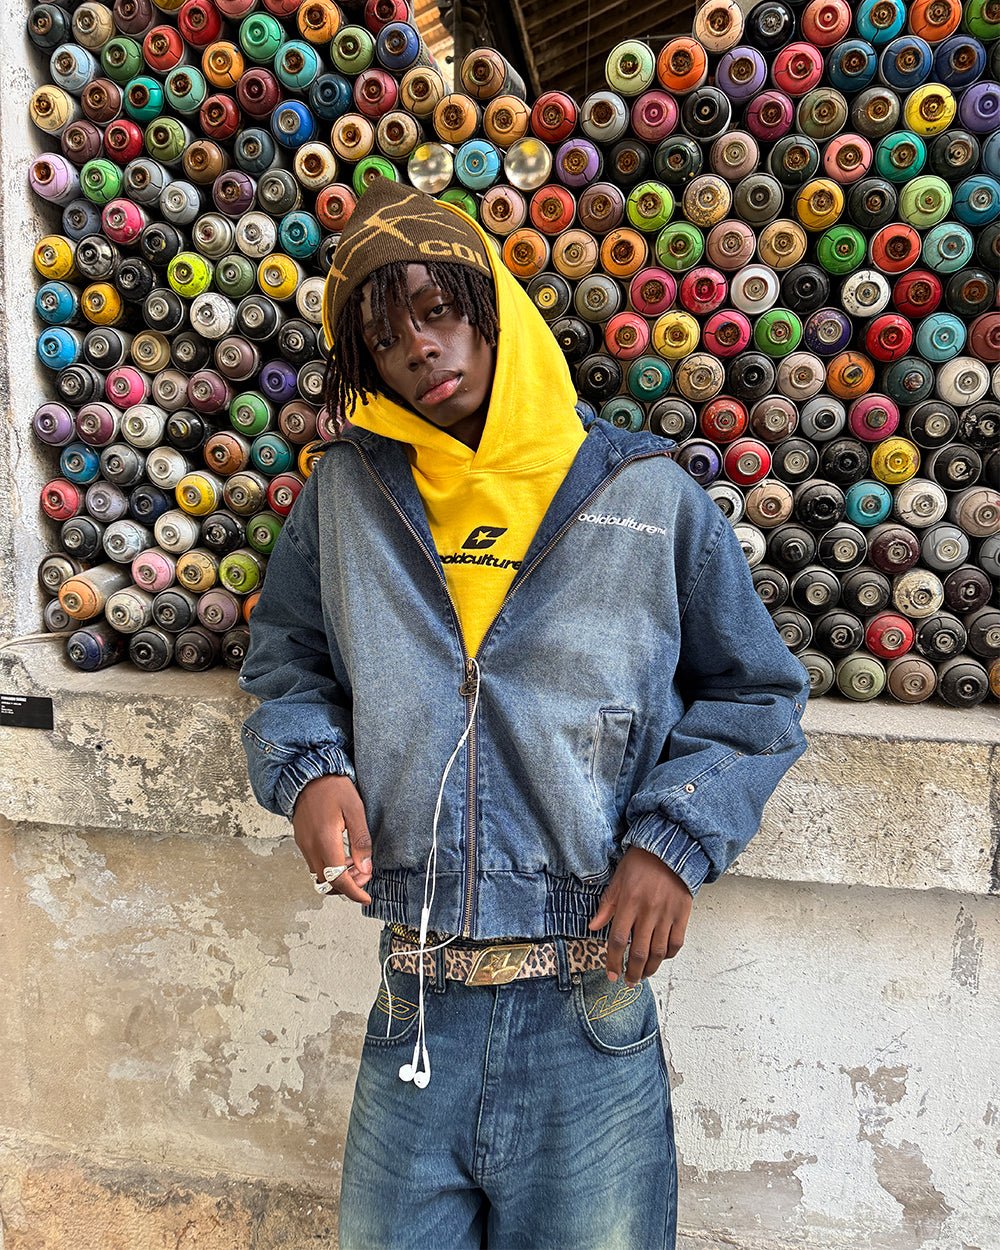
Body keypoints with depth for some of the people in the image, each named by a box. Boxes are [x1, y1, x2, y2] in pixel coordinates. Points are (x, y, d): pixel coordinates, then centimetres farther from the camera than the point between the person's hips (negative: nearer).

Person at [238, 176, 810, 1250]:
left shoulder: (648, 496, -4)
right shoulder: (343, 496, 2)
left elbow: (758, 696, 4)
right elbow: (285, 667, 14)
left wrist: (675, 838, -8)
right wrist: (307, 768, -6)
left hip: (592, 1009, -1)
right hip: (413, 1007, 2)